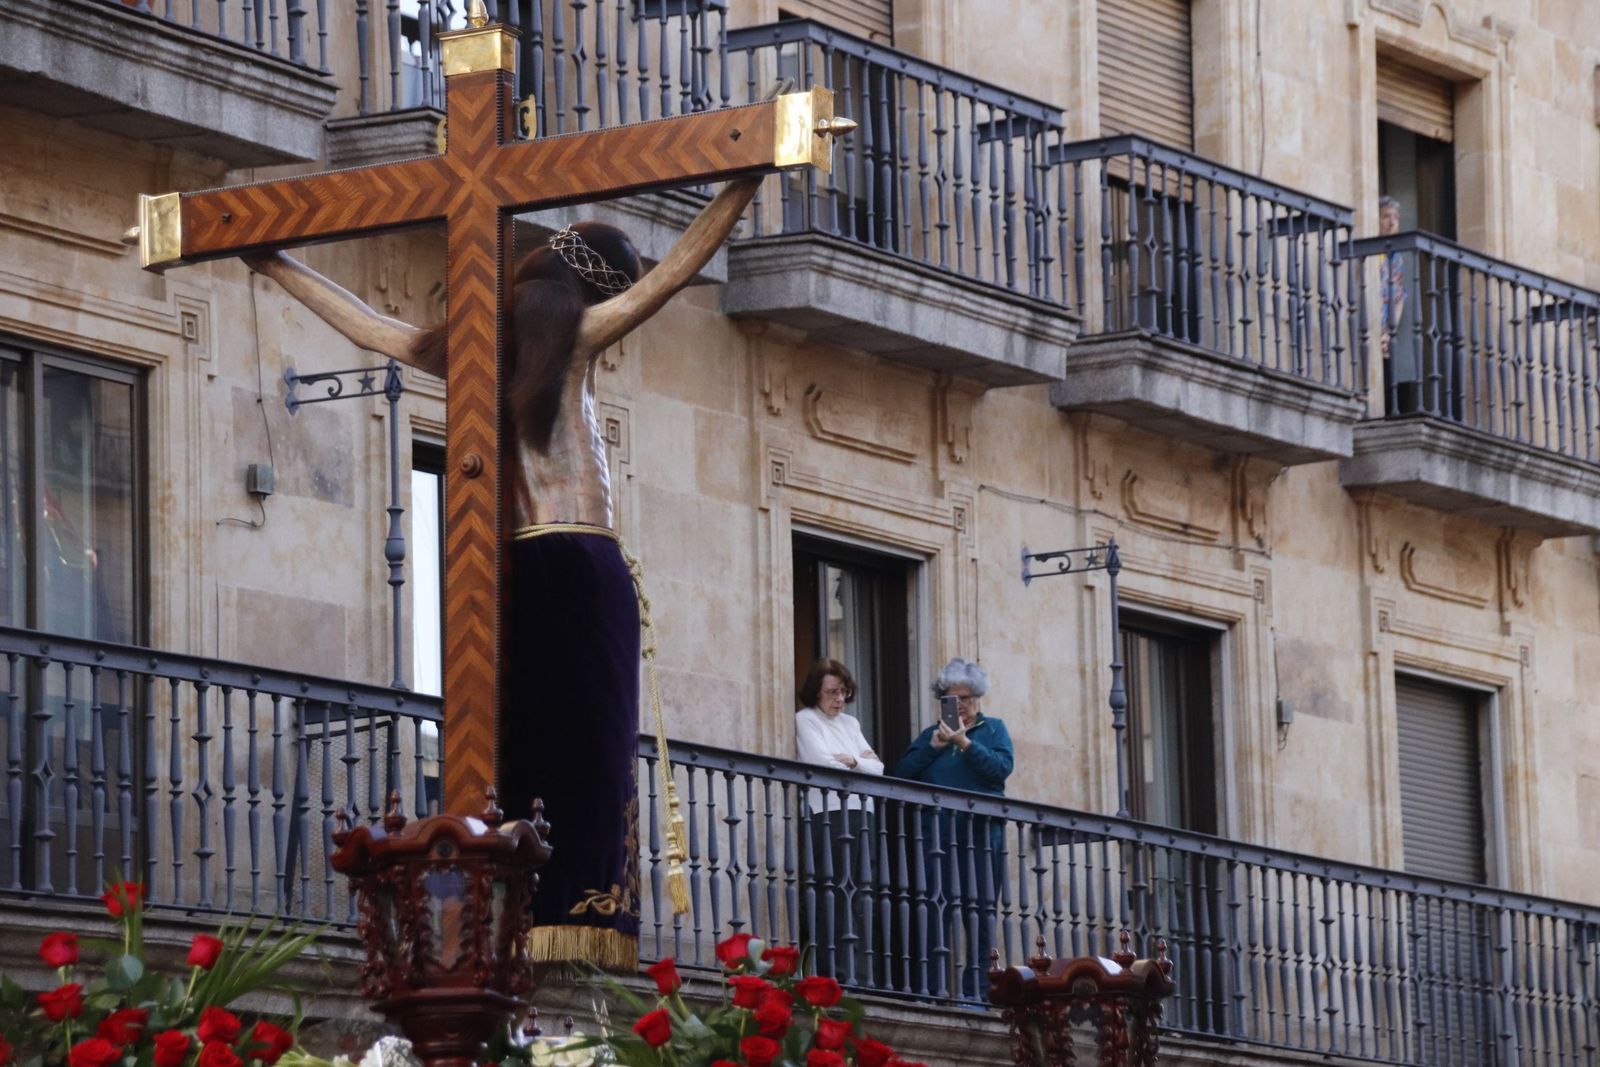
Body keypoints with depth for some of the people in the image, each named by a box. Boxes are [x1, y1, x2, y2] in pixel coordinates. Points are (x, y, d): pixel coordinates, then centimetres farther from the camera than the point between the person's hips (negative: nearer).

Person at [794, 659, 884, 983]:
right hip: (827, 815, -6)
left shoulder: (851, 723, 22)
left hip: (860, 814, 6)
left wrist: (851, 760, -4)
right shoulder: (806, 720, 4)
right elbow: (822, 763, -9)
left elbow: (877, 768, 14)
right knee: (833, 897, -12)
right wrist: (862, 763, 6)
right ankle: (835, 976, -14)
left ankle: (860, 975, -1)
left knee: (859, 896, 1)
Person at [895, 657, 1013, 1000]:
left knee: (979, 913, -1)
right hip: (938, 835, 1)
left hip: (981, 832, -1)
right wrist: (933, 747, -6)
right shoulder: (931, 734, 18)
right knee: (936, 910, -5)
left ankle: (976, 990, 1)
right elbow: (903, 773, 5)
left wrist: (965, 744, -14)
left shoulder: (992, 729, 12)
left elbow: (1003, 767, -7)